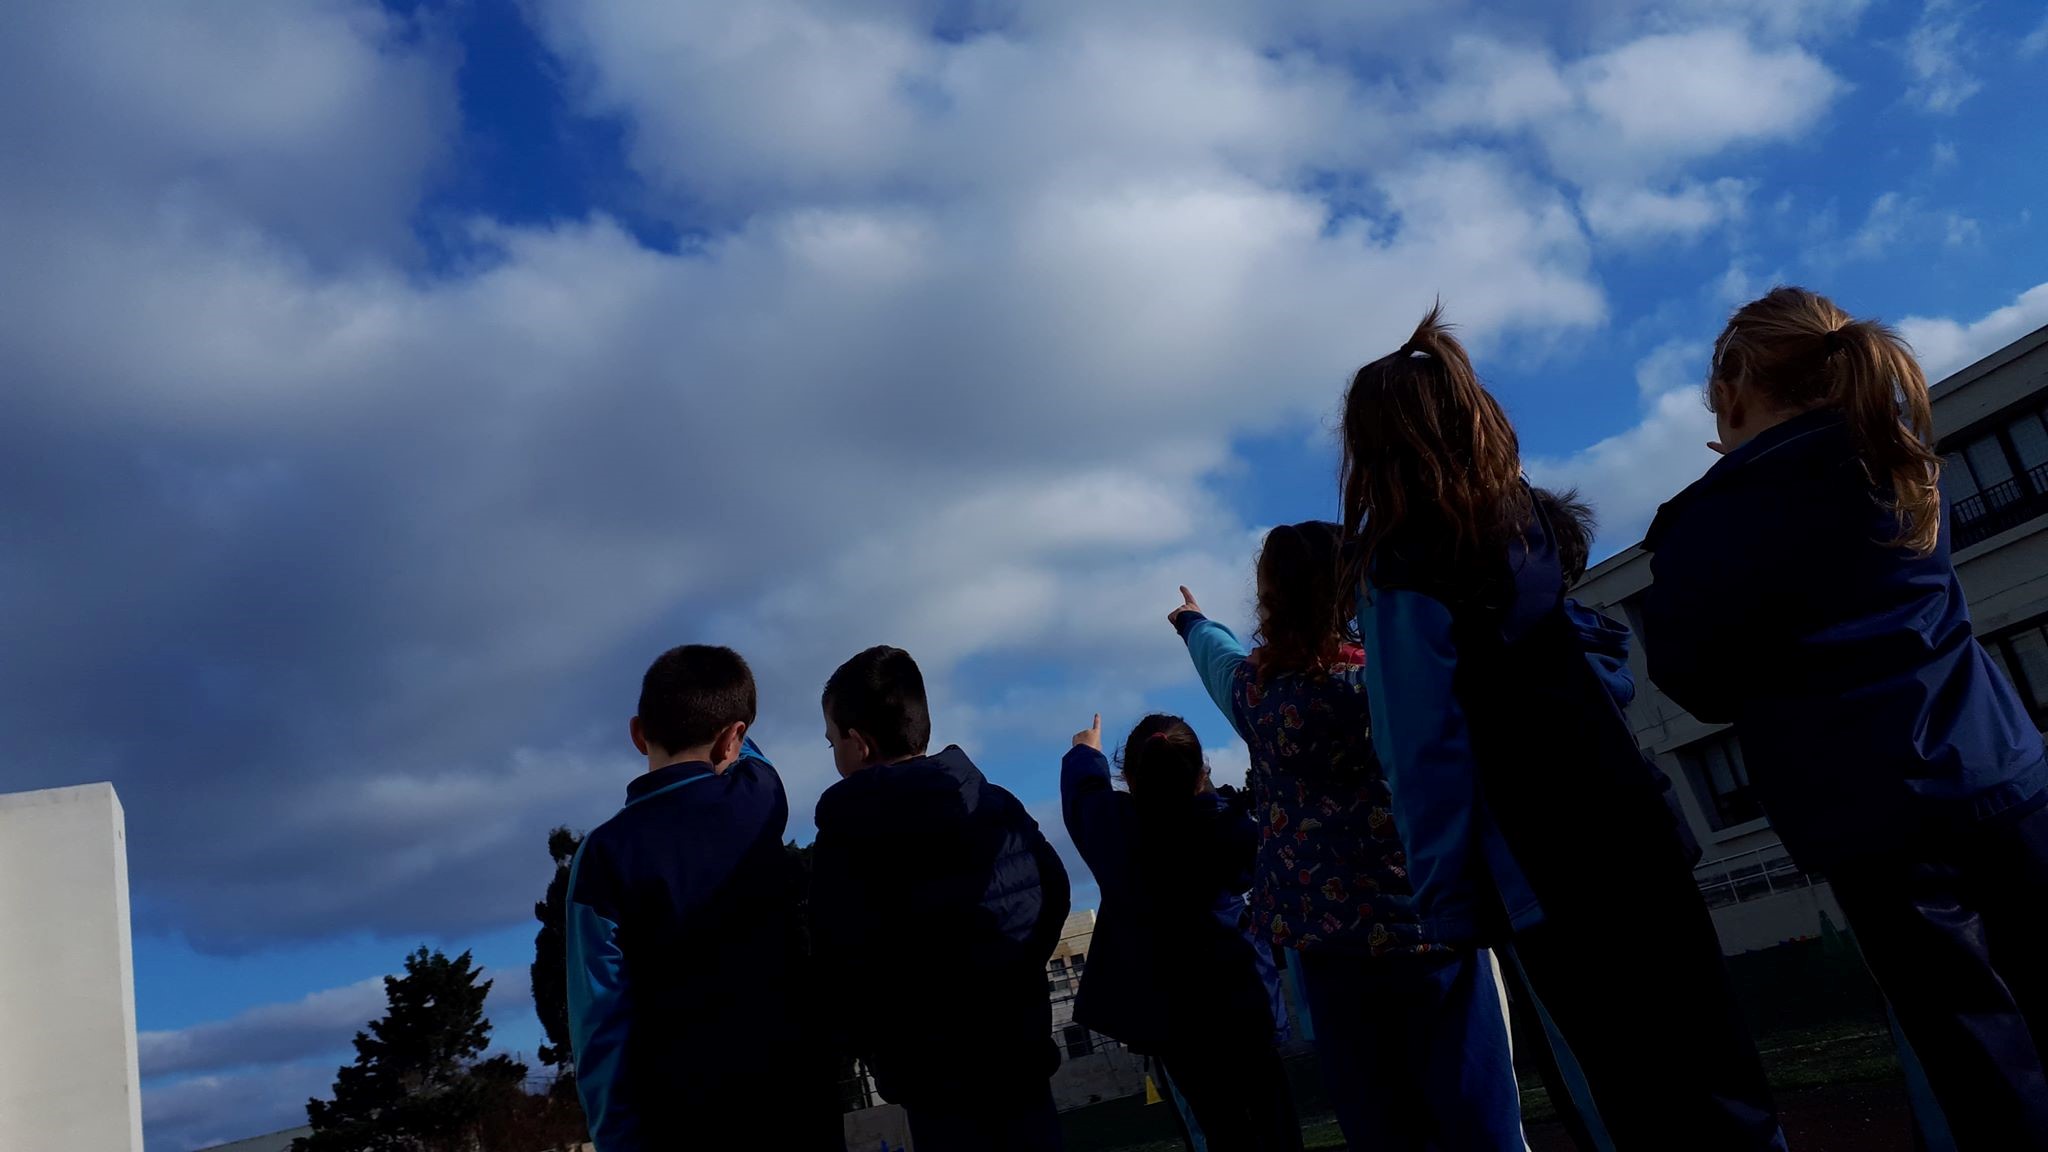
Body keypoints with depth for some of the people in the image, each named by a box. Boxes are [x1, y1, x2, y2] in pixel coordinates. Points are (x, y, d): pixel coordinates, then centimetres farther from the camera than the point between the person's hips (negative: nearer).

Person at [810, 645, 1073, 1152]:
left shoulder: (845, 837, -12)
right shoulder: (1000, 804, 3)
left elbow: (844, 967, -16)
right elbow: (1053, 893, 8)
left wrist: (883, 1051, 1)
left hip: (934, 1073, -4)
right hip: (1021, 1049, 5)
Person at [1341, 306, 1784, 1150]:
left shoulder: (1398, 572, -11)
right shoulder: (1538, 521, 8)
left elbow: (1427, 749, -14)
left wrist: (1450, 906, -10)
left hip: (1539, 874, -5)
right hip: (1630, 831, 6)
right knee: (1718, 1074, 13)